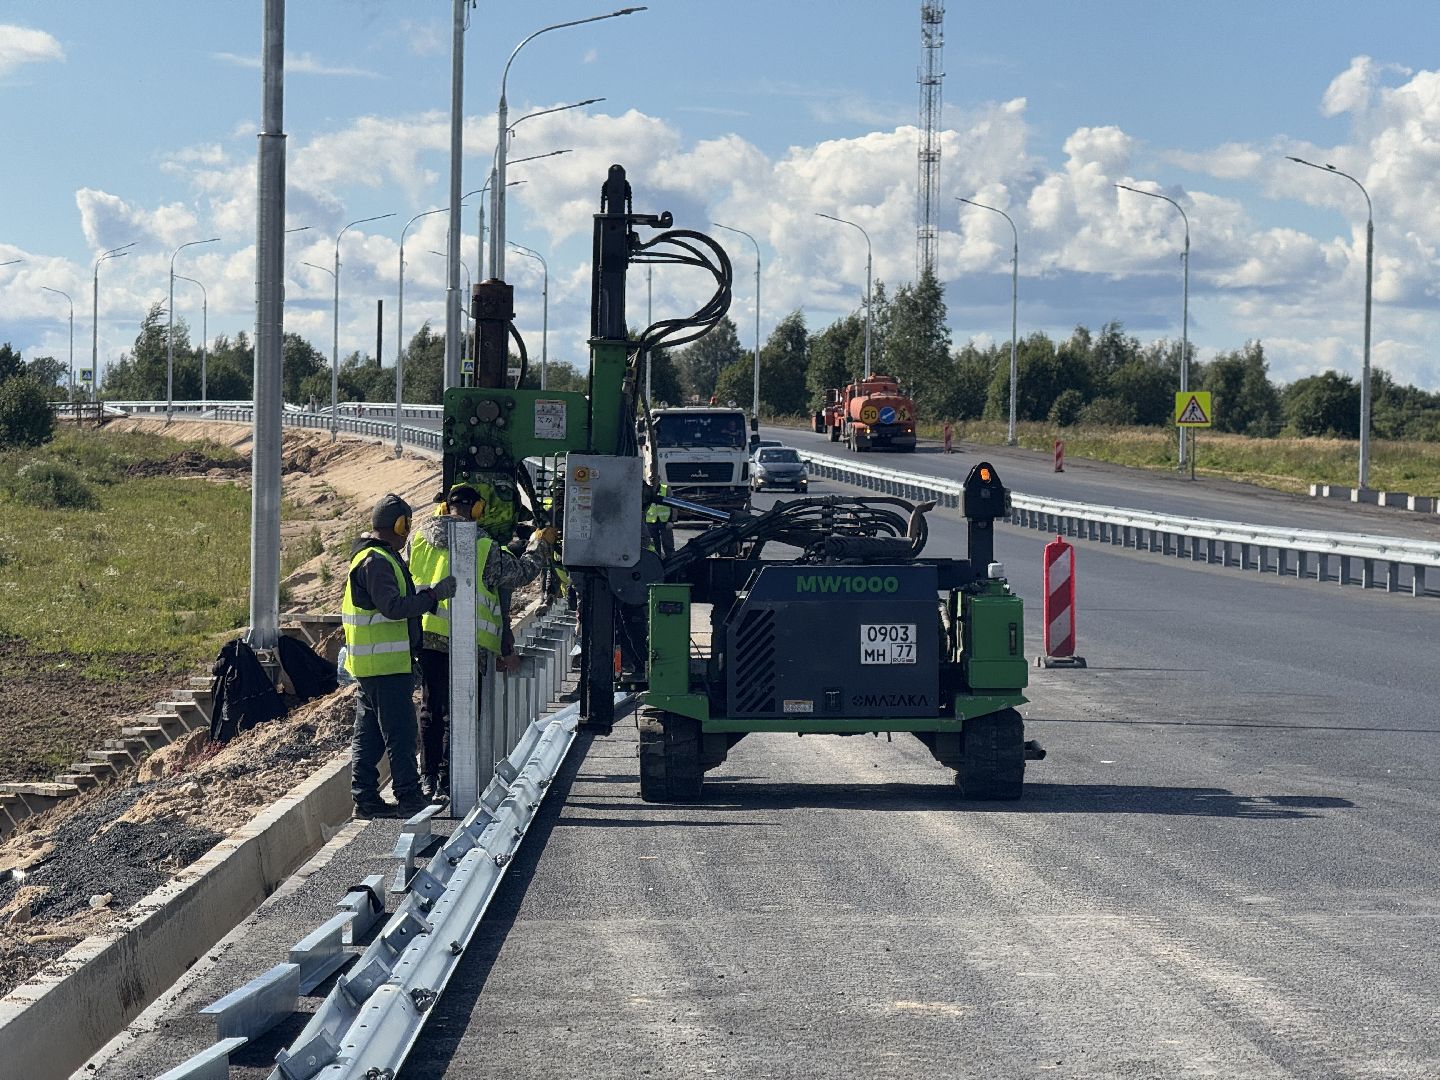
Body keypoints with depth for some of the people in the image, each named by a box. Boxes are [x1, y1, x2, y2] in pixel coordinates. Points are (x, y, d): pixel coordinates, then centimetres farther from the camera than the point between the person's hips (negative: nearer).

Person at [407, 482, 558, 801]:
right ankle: (446, 782, 4)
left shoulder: (419, 538, 4)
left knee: (430, 708, 15)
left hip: (423, 636, 4)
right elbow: (522, 572, 7)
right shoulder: (485, 549, -7)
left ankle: (428, 779, 19)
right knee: (455, 712, 4)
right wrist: (541, 545, 24)